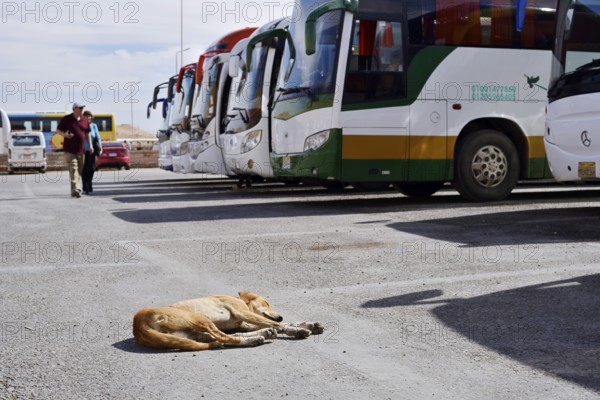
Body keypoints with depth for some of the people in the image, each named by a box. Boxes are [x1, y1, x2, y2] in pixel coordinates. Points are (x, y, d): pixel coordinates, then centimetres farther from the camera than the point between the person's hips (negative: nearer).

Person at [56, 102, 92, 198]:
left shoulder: (84, 120, 11)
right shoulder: (66, 119, -1)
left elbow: (87, 133, 18)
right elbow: (58, 130, 4)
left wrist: (90, 145, 8)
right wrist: (64, 134, -17)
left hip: (80, 150, 5)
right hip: (69, 150, -5)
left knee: (79, 170, 9)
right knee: (73, 169, -15)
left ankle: (77, 189, 21)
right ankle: (75, 189, -22)